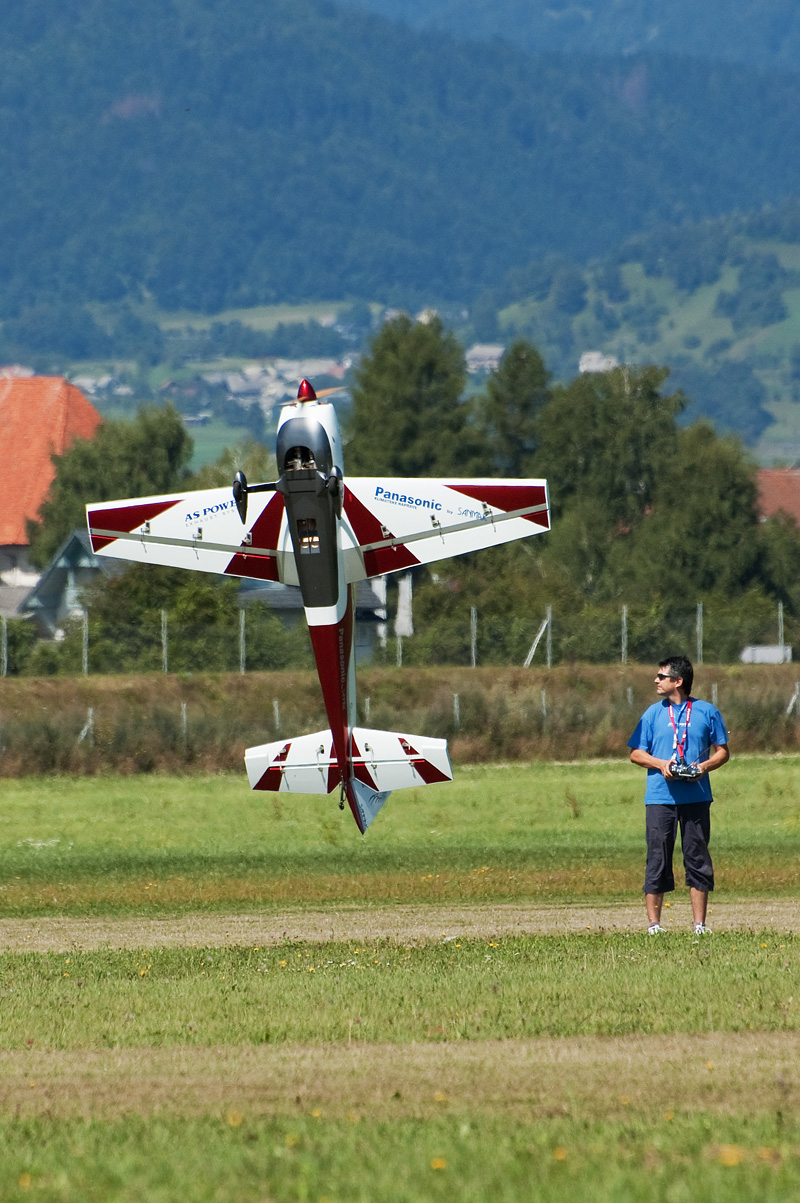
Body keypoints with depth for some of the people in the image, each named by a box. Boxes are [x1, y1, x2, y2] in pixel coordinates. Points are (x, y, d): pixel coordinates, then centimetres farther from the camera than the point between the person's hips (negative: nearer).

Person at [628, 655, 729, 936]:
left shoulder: (707, 712, 5)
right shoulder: (654, 713, 8)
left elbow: (722, 751, 9)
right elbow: (636, 753, 10)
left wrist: (704, 767, -11)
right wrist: (661, 764, -9)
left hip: (696, 795, 0)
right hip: (660, 795, 1)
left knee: (698, 859, 2)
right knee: (657, 859, -1)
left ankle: (700, 924, 8)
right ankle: (653, 923, 3)